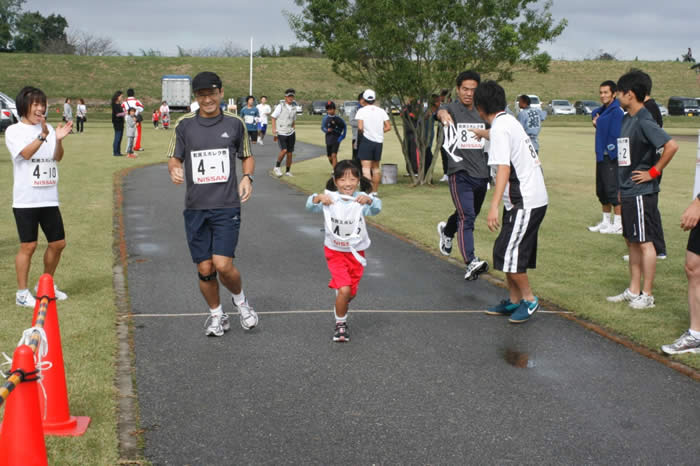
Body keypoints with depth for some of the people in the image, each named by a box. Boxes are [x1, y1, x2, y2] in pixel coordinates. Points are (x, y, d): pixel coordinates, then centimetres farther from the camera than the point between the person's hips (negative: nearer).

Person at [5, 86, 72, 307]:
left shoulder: (48, 128, 10)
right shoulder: (14, 131, -4)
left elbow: (57, 158, 3)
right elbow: (25, 153, -20)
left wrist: (58, 140, -15)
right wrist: (42, 136, -33)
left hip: (49, 198, 5)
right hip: (25, 200, -5)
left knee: (58, 243, 9)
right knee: (28, 246, -4)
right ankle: (22, 293, 8)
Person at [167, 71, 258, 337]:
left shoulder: (234, 124, 4)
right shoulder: (185, 125, 4)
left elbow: (247, 157, 15)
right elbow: (174, 157, 12)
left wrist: (247, 177, -5)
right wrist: (174, 170, -11)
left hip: (226, 206, -2)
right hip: (195, 208, 2)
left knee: (223, 265, -13)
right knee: (205, 269, 4)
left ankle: (240, 300, 18)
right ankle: (216, 315, 27)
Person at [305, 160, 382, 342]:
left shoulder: (361, 200, -15)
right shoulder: (330, 198, -14)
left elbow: (376, 209, -32)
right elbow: (310, 206, -24)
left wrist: (369, 200, -53)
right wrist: (318, 198, -44)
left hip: (356, 253, 2)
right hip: (335, 252, -2)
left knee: (351, 293, 14)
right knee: (344, 289, -16)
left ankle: (340, 309, 48)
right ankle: (340, 324, 7)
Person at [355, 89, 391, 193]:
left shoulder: (361, 111, -6)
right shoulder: (381, 111, 7)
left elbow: (360, 127, -16)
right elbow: (388, 127, 4)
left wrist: (361, 131, 5)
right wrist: (378, 132, 13)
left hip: (366, 140, -5)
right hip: (379, 141, 5)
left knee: (366, 167, -10)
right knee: (376, 167, 16)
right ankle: (375, 191, 22)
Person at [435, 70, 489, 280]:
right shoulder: (452, 108, -5)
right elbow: (441, 112, -30)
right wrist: (444, 115, -55)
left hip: (481, 174, 6)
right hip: (460, 173, -6)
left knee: (469, 215, 22)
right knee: (466, 218, -17)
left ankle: (447, 231, 52)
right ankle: (471, 263, -22)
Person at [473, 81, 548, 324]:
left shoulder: (499, 128, -16)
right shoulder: (510, 121, 13)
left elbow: (503, 169, -25)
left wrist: (494, 207, -30)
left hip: (525, 202, -10)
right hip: (532, 198, 10)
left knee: (507, 253, -7)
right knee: (510, 252, 14)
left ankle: (529, 300, 6)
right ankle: (514, 301, 22)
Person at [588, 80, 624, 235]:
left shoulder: (616, 112, -15)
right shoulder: (603, 110, 13)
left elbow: (616, 135, -19)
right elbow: (594, 113, 34)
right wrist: (595, 120, 14)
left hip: (611, 157, -10)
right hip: (601, 156, 10)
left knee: (613, 190, -8)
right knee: (601, 191, 15)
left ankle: (618, 225, -2)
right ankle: (606, 221, 26)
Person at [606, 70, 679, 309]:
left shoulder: (644, 121, -17)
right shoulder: (627, 119, 11)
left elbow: (671, 146, -26)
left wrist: (654, 172, -18)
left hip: (642, 193, -9)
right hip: (628, 192, 9)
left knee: (645, 242, -1)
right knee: (632, 241, 15)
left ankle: (647, 295, 7)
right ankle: (633, 290, 24)